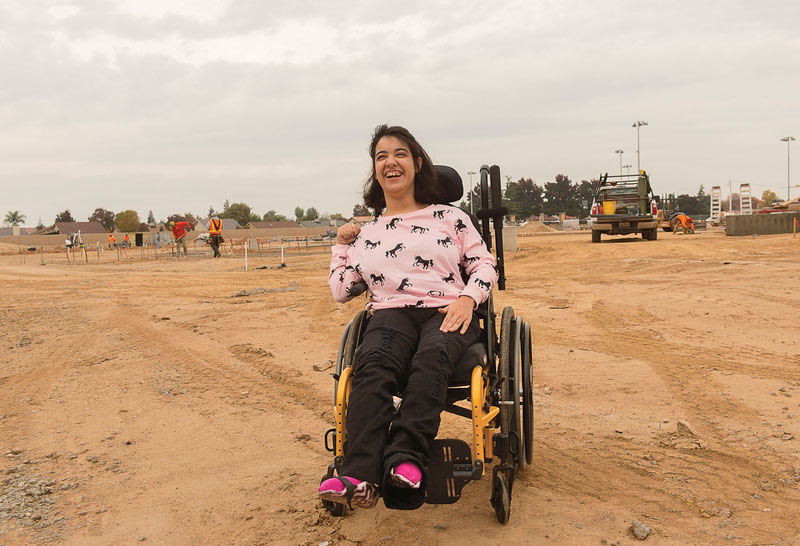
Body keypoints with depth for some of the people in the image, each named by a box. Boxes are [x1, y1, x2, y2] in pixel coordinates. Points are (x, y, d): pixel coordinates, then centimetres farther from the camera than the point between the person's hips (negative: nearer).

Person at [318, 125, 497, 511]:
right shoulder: (365, 233, 25)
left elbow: (485, 265, 15)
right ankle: (360, 477, -53)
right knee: (372, 366, -36)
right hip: (391, 313, 1)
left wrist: (468, 298, -4)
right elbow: (341, 291, 24)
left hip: (445, 312, -1)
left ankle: (406, 463, -56)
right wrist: (341, 244, 20)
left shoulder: (450, 217, 20)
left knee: (431, 357, -39)